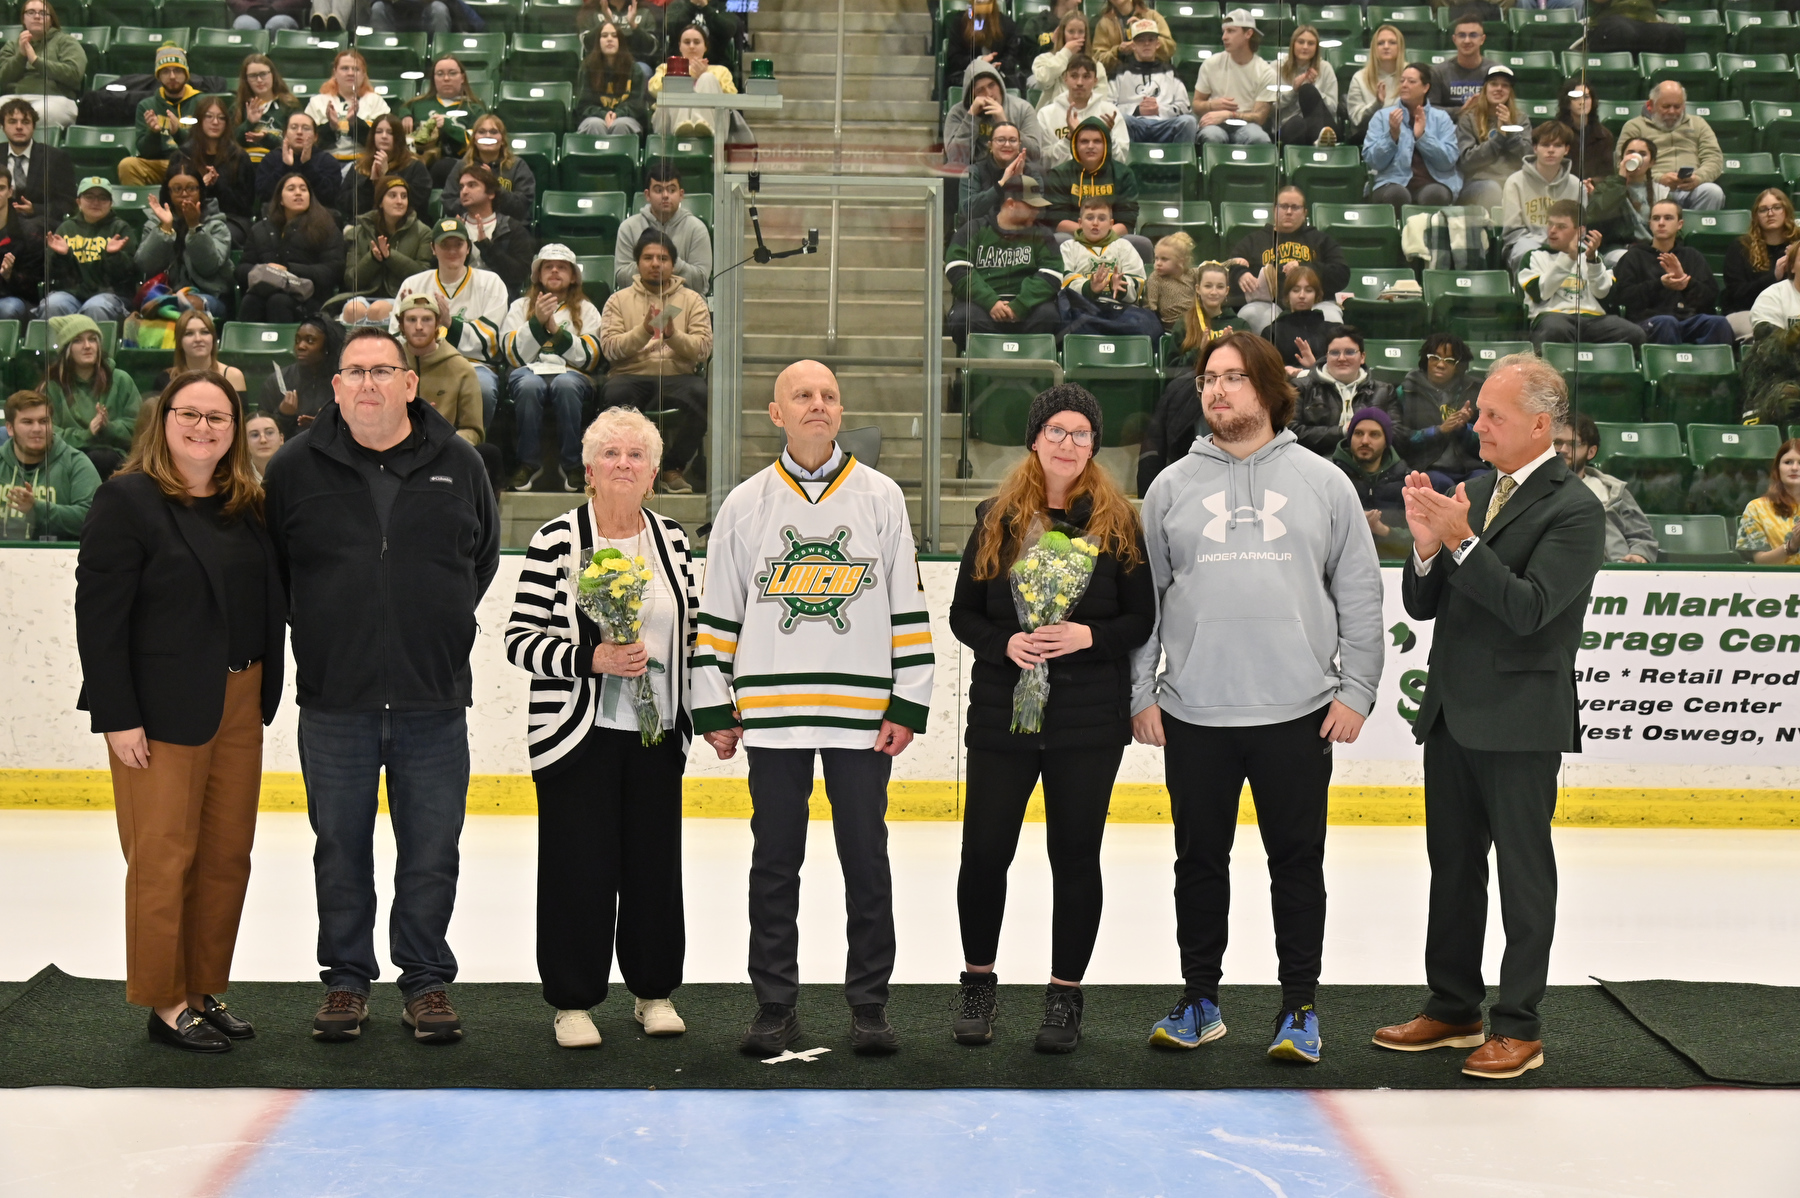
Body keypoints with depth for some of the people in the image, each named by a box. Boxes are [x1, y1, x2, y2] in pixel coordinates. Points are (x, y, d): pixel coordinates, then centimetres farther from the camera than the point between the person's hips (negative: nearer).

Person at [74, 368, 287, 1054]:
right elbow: (98, 615, -12)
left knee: (229, 855, 10)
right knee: (164, 860, 1)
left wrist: (263, 695, 8)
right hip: (164, 709, -6)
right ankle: (166, 1004, 13)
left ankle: (206, 990, 23)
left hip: (240, 706, 6)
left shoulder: (246, 506, 10)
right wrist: (117, 715, -16)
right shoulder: (127, 501, -8)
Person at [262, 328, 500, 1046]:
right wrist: (320, 632, 8)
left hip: (434, 702, 0)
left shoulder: (457, 465, 4)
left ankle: (426, 982, 18)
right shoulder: (296, 468, 2)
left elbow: (484, 557, 17)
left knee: (431, 852, 5)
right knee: (341, 850, 9)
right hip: (333, 700, 0)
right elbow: (268, 567, 11)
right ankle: (346, 980, 22)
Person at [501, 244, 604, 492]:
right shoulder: (520, 306, 21)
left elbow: (589, 359, 3)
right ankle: (529, 463, -22)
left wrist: (555, 328, -6)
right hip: (529, 370, 0)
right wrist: (537, 322, -6)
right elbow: (513, 355, 6)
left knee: (566, 385, -38)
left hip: (570, 372, 0)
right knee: (529, 385, -38)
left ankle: (572, 464, -24)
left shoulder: (586, 310, 19)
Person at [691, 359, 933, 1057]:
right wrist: (713, 710, 4)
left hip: (863, 713, 0)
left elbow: (909, 609, 5)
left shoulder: (881, 497, 6)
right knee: (775, 862, 5)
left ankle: (869, 1004, 14)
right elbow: (716, 615, 8)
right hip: (771, 712, 1)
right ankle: (775, 1006, 15)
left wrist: (908, 706, -1)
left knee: (867, 860, 4)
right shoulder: (745, 504, 6)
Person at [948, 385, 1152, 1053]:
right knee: (984, 851, 2)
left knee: (1076, 856, 4)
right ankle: (978, 983, 22)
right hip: (1001, 713, 1)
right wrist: (1004, 643, -11)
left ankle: (1065, 996, 18)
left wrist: (1089, 636, -15)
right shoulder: (997, 519, 6)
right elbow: (963, 612, 7)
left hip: (1090, 719, -1)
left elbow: (1143, 618, 2)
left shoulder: (1118, 522, 2)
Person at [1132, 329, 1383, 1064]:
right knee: (1200, 860, 10)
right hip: (1194, 714, 1)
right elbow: (1142, 596, 8)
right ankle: (1200, 1001, 23)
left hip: (1298, 712, -1)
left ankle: (1300, 1007, 17)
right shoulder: (1171, 487, 7)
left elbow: (1359, 593, 5)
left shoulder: (1322, 482, 4)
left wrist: (1355, 691, -1)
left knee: (1297, 862, 6)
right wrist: (1142, 693, 2)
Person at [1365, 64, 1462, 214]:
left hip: (1433, 183, 0)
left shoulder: (1441, 118, 11)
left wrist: (1422, 136, -11)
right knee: (1397, 194, -35)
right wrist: (1392, 135, -14)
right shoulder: (1382, 116, 11)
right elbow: (1373, 161, 0)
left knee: (1434, 195, -34)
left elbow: (1449, 160, -2)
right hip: (1393, 183, 0)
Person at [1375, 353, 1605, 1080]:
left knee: (1523, 874, 3)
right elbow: (1422, 605, 8)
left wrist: (1461, 541, -26)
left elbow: (1530, 608, -22)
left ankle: (1519, 1027, 13)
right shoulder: (1473, 495, 10)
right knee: (1452, 867, 15)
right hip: (1453, 715, 7)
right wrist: (1427, 546, -11)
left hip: (1520, 720, -7)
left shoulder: (1573, 509, -12)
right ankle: (1453, 1009, 27)